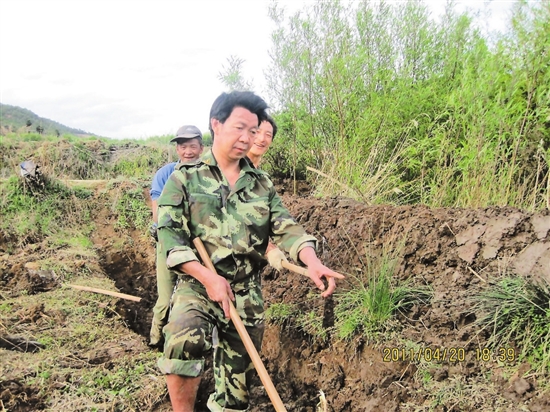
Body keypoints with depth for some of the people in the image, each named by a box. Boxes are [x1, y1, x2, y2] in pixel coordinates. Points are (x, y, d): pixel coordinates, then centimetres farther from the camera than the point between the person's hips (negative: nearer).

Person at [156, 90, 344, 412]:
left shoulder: (262, 184, 9)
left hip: (248, 295, 4)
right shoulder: (185, 178, -1)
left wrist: (312, 261, -23)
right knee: (184, 342, -33)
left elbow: (285, 226, -2)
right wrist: (208, 277, -21)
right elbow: (170, 235, -9)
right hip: (198, 287, -3)